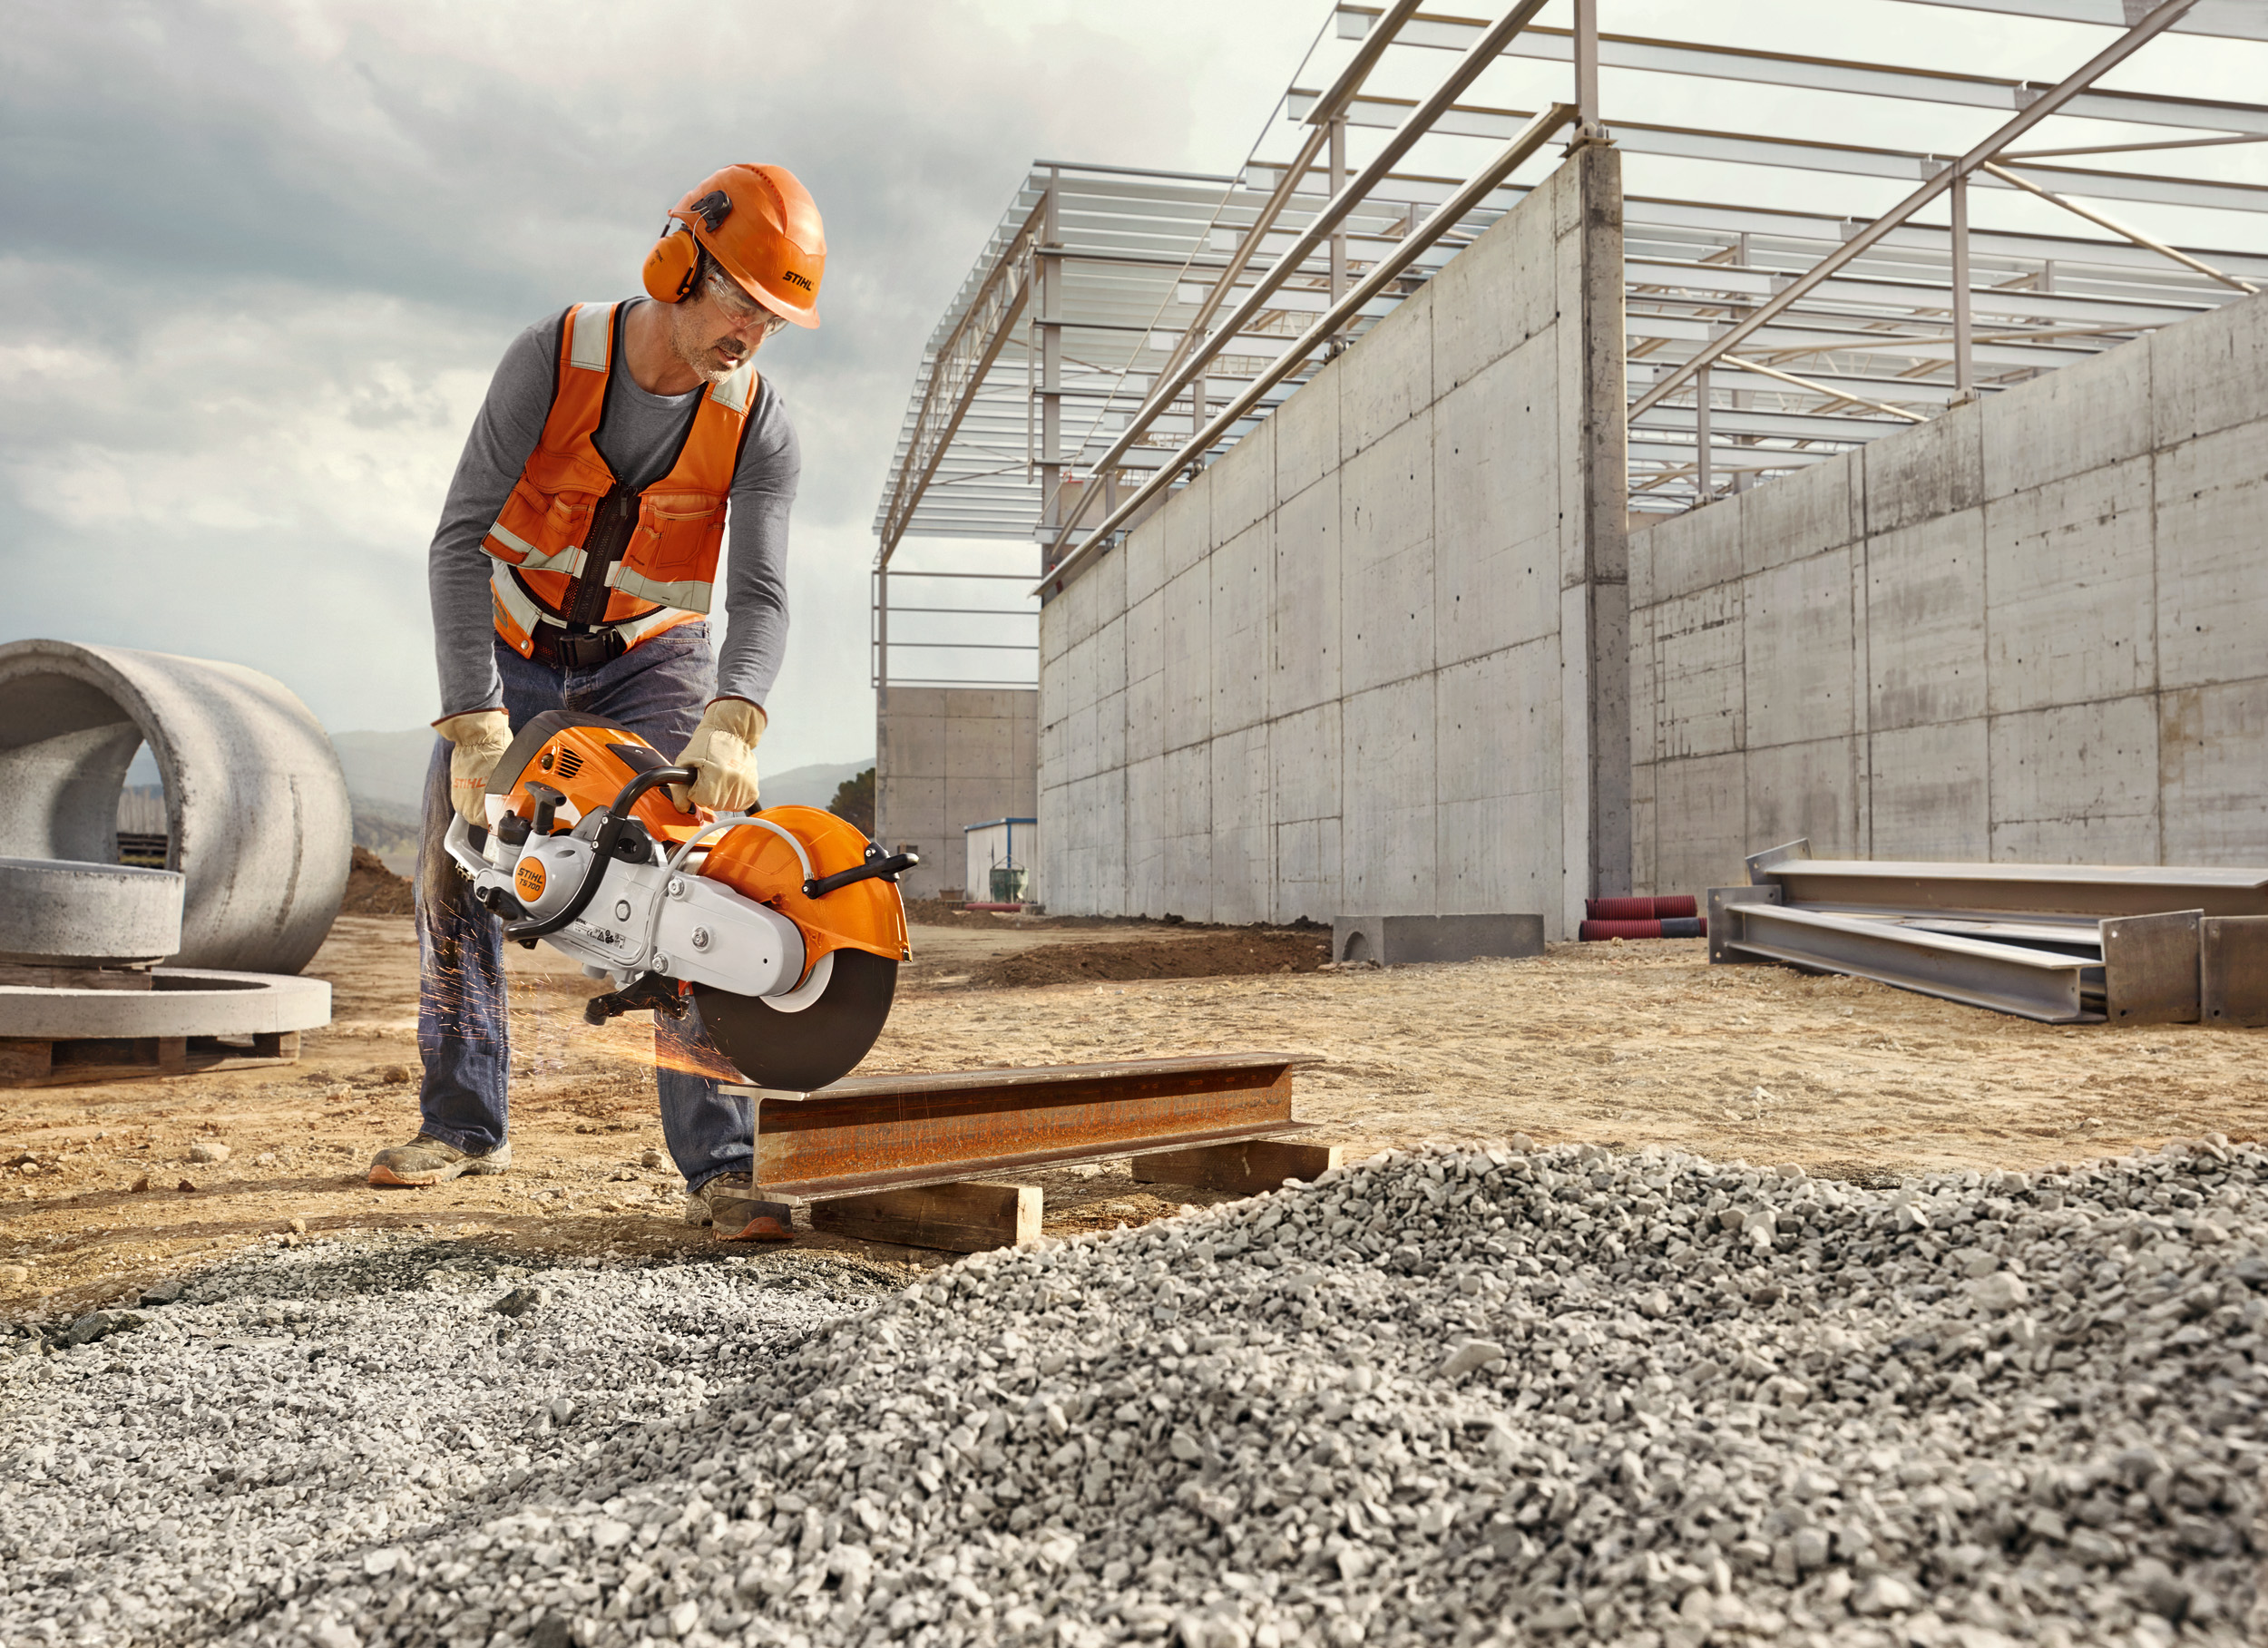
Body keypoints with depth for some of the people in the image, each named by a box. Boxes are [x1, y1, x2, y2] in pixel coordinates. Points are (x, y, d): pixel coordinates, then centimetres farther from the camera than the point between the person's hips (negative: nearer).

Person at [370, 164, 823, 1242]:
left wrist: (733, 723, -46)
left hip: (651, 657, -1)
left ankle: (721, 1161, -21)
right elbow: (462, 541, -24)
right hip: (514, 647, 1)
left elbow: (761, 596, -25)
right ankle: (462, 1122, 18)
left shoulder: (759, 425, -19)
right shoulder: (551, 360, -22)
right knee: (454, 870, 1)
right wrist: (475, 724, -33)